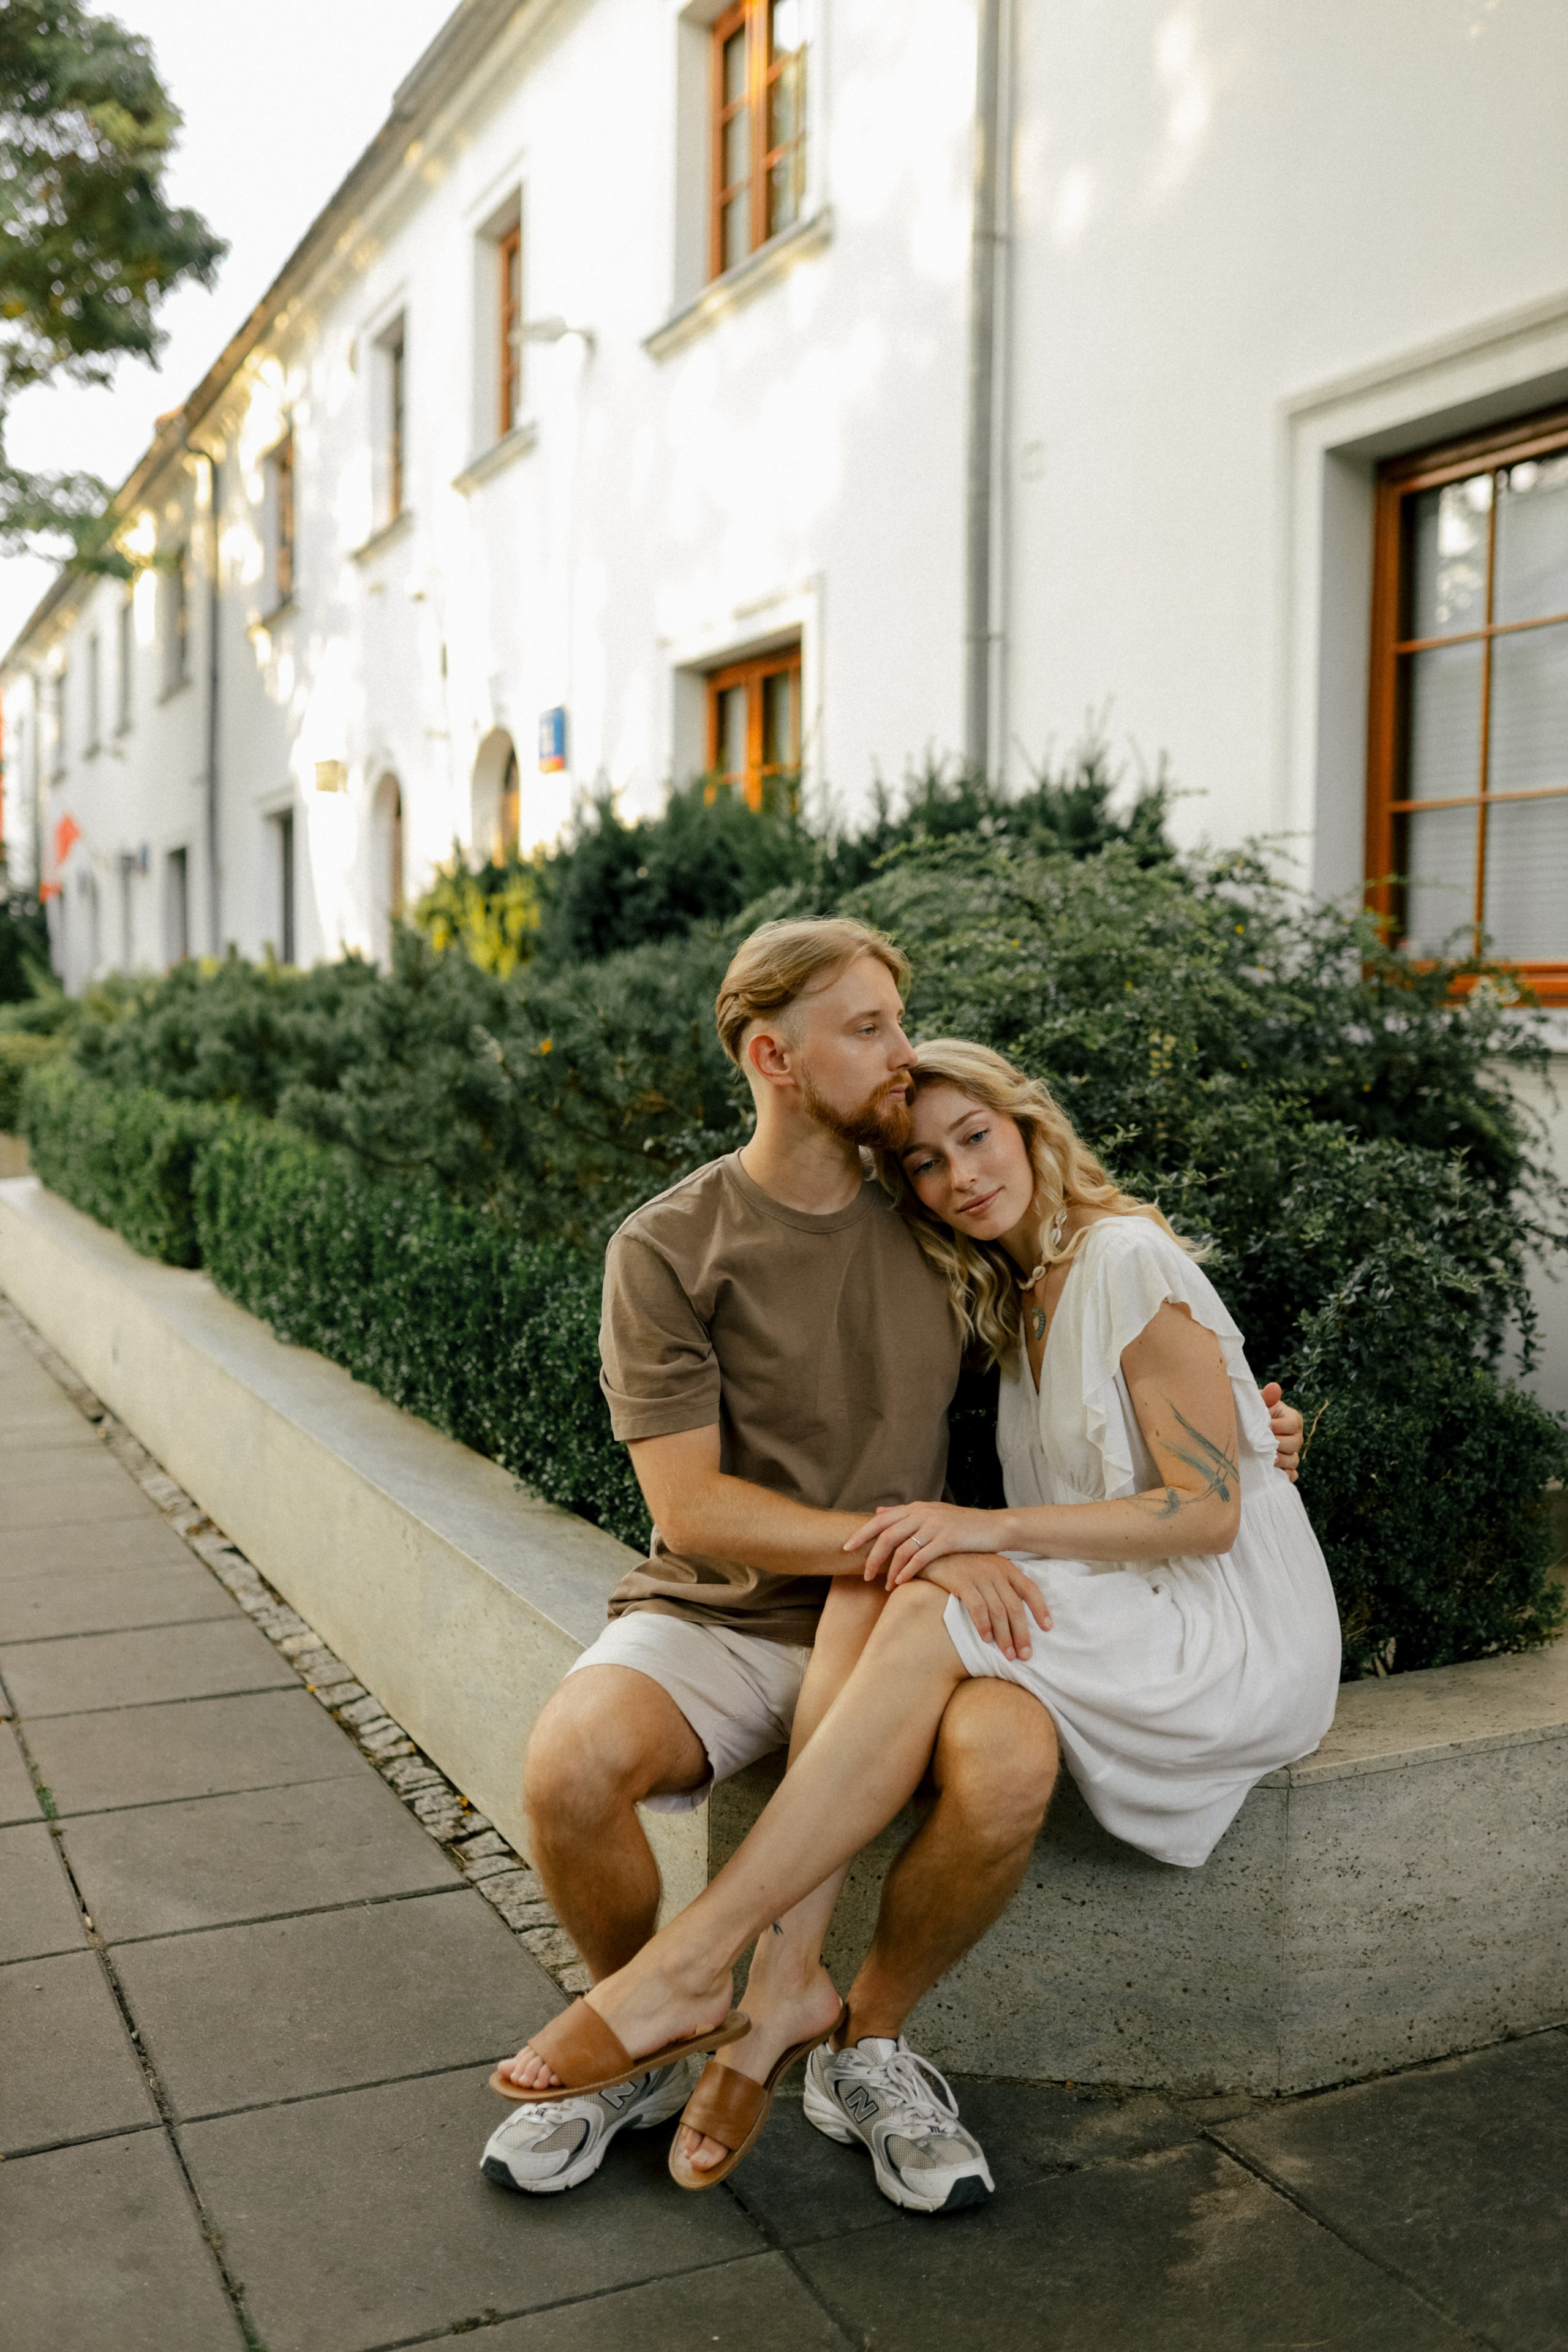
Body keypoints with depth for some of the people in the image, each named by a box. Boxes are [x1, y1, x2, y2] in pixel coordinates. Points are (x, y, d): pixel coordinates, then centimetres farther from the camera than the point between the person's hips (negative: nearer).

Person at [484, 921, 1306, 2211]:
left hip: (891, 1621, 2)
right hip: (713, 1612, -2)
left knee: (1012, 1760, -30)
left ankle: (870, 2042, -1)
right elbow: (689, 1507, -12)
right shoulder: (667, 1249, -6)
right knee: (569, 1764, -31)